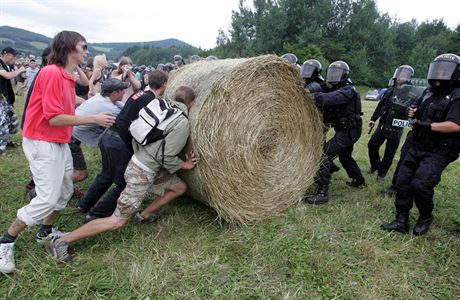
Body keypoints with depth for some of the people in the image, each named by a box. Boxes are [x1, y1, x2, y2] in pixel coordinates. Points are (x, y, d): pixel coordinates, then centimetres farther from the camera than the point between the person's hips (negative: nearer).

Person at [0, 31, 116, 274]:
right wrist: (93, 119, -19)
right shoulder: (52, 73, -19)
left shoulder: (67, 76, 9)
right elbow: (54, 118, -23)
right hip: (42, 144, -9)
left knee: (65, 190, 17)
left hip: (59, 143, 10)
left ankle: (46, 232, 36)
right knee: (48, 198, -7)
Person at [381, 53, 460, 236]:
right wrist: (413, 114, 2)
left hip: (437, 152, -7)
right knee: (402, 181, 4)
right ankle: (401, 221, 15)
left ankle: (426, 218, 10)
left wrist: (427, 125, -23)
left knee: (420, 184, -18)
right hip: (416, 147, 7)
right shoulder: (429, 92, 12)